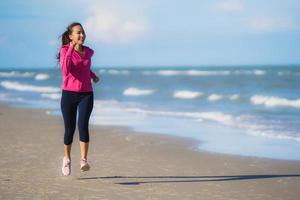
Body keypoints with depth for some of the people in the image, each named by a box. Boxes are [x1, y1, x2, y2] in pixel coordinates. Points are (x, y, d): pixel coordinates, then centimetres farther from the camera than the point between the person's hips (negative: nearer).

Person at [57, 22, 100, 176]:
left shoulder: (89, 52, 7)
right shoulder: (65, 50, -7)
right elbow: (65, 71, -25)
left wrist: (92, 74, 19)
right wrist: (71, 48, -24)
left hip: (86, 95, 2)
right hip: (69, 94, -2)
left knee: (83, 125, -19)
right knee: (70, 129, 6)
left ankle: (83, 160, -21)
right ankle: (67, 159, 30)